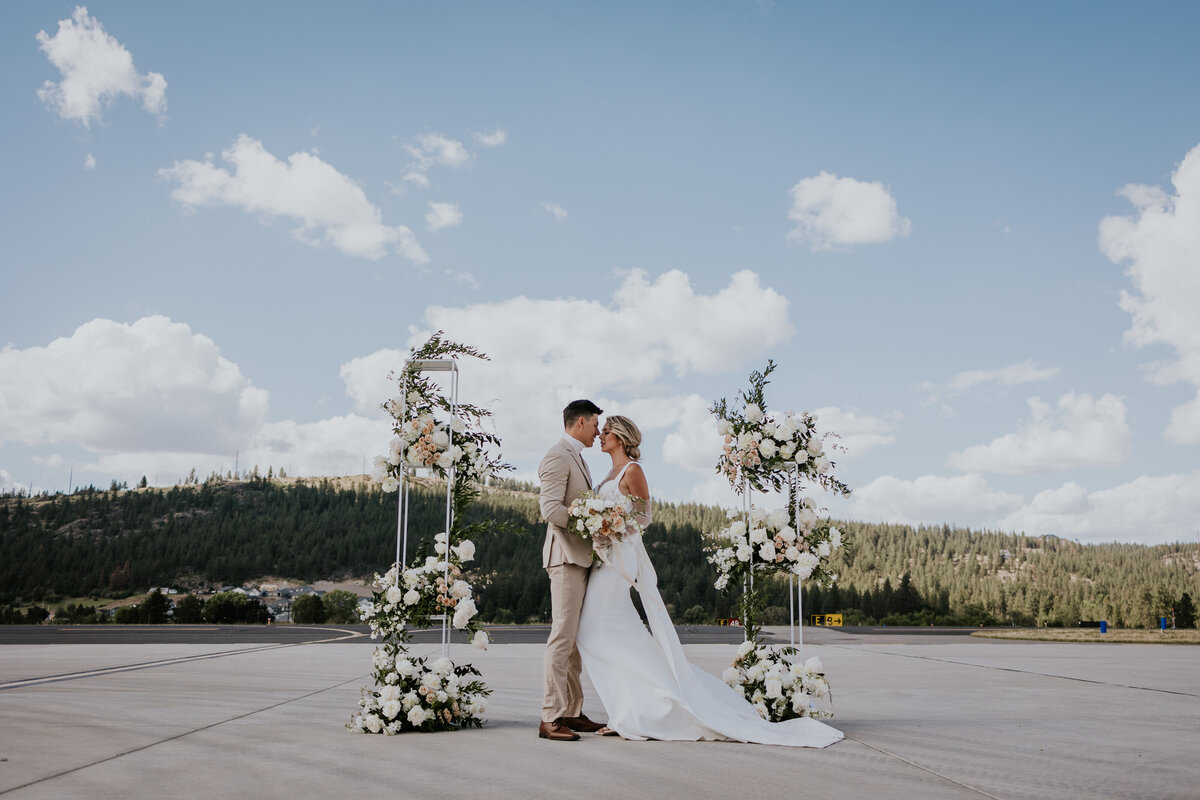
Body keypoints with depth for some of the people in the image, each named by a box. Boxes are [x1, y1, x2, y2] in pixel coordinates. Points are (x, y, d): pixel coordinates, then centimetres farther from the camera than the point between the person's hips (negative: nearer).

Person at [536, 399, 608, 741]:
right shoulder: (557, 457, -10)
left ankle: (572, 713, 14)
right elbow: (551, 509, -19)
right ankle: (550, 718, -10)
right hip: (566, 556, -10)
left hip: (581, 557, 10)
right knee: (563, 636, -11)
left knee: (576, 637, 10)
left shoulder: (576, 457, 22)